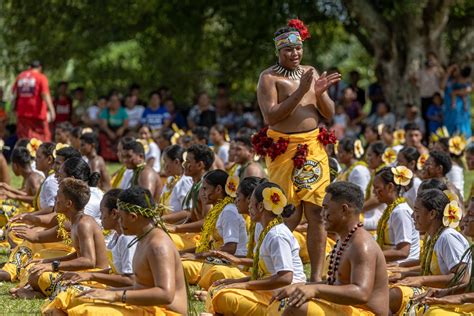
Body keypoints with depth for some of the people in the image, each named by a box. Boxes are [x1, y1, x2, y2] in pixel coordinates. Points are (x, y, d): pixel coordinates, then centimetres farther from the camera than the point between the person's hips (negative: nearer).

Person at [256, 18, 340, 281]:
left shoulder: (311, 73, 14)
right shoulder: (269, 77, -2)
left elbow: (329, 114, 14)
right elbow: (271, 116, -14)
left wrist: (320, 93, -6)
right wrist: (300, 92, -19)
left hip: (313, 147, 5)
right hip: (284, 149, -5)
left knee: (315, 211, -1)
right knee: (291, 213, -7)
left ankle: (316, 275, 1)